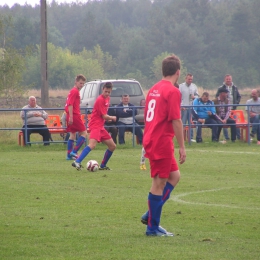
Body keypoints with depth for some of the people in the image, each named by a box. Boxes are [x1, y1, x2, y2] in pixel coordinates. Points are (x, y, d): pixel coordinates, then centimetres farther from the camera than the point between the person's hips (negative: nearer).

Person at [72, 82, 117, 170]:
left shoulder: (107, 98, 13)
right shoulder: (100, 100, -15)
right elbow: (104, 116, -14)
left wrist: (109, 118, 13)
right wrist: (113, 118, 4)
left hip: (101, 126, 9)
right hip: (95, 125, -9)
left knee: (112, 146, 12)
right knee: (92, 144, -30)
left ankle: (103, 166, 22)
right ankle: (77, 162, -39)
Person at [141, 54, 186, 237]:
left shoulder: (154, 89, 13)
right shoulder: (173, 91, -13)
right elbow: (176, 121, -17)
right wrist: (182, 147, -13)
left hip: (151, 140, 9)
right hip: (162, 142, -9)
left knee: (174, 175, 18)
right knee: (159, 183, -2)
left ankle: (151, 215, 14)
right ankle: (153, 227, 3)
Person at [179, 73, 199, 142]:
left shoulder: (194, 86, 12)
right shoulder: (181, 86, 1)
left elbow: (197, 95, 17)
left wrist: (194, 97, -6)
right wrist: (180, 106, -11)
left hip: (192, 107, 3)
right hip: (184, 107, -3)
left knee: (191, 123, 4)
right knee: (183, 123, -2)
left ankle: (191, 137, 7)